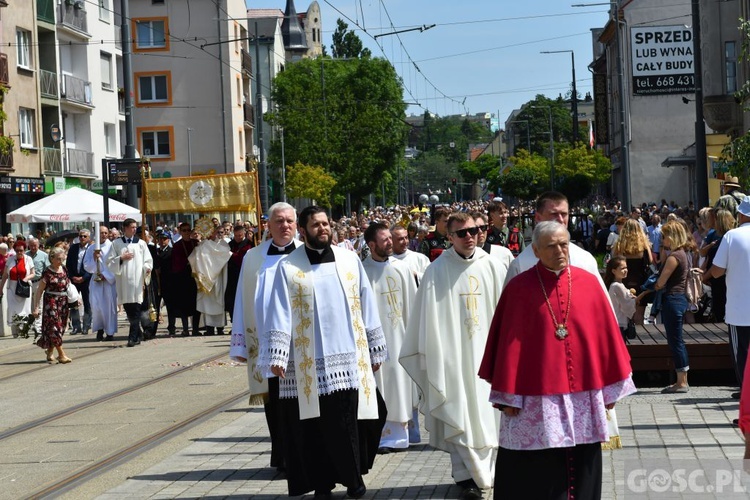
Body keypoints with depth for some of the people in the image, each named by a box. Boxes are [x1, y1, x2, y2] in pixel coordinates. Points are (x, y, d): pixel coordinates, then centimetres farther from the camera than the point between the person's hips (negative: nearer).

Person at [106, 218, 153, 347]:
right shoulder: (116, 243, 10)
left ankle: (133, 337, -12)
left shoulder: (140, 243, 9)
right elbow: (110, 261, 7)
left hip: (137, 279, -2)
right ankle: (138, 334, 17)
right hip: (123, 280, 2)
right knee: (128, 308, 5)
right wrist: (121, 258, -8)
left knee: (136, 308, -9)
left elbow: (147, 259, 7)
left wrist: (147, 268, -13)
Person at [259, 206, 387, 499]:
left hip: (348, 358, 1)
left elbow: (367, 307, 10)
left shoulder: (350, 261, 6)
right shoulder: (288, 268, 0)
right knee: (316, 424, 3)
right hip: (309, 363, -1)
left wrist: (375, 350, 10)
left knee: (349, 421, 1)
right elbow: (280, 316, -4)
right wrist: (277, 356, -13)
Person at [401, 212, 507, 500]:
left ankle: (479, 473, 19)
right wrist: (434, 357, -7)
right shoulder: (437, 271, -3)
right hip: (453, 355, -2)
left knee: (486, 416, 6)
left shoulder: (493, 267, 3)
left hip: (485, 352, 2)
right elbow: (429, 320, -3)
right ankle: (468, 477, 6)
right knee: (458, 418, -1)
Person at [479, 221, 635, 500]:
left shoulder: (588, 283, 3)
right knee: (536, 477, 2)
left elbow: (605, 335, 6)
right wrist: (507, 396, -6)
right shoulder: (519, 288, -4)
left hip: (583, 397, 3)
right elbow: (509, 342, -4)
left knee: (581, 469, 10)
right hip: (535, 401, -2)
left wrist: (611, 388, 5)